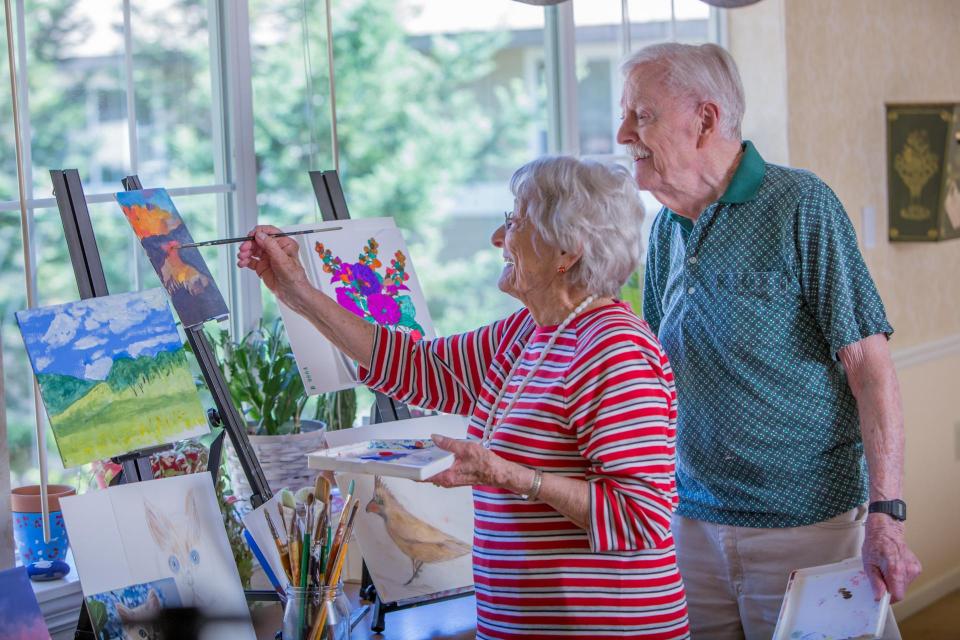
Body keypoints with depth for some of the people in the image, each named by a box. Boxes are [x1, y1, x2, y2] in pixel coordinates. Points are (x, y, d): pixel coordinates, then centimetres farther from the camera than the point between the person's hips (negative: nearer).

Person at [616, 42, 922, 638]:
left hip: (806, 525, -6)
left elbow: (869, 365, -13)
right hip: (693, 525, 6)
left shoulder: (800, 205, -10)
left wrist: (885, 517, -19)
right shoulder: (667, 231, 9)